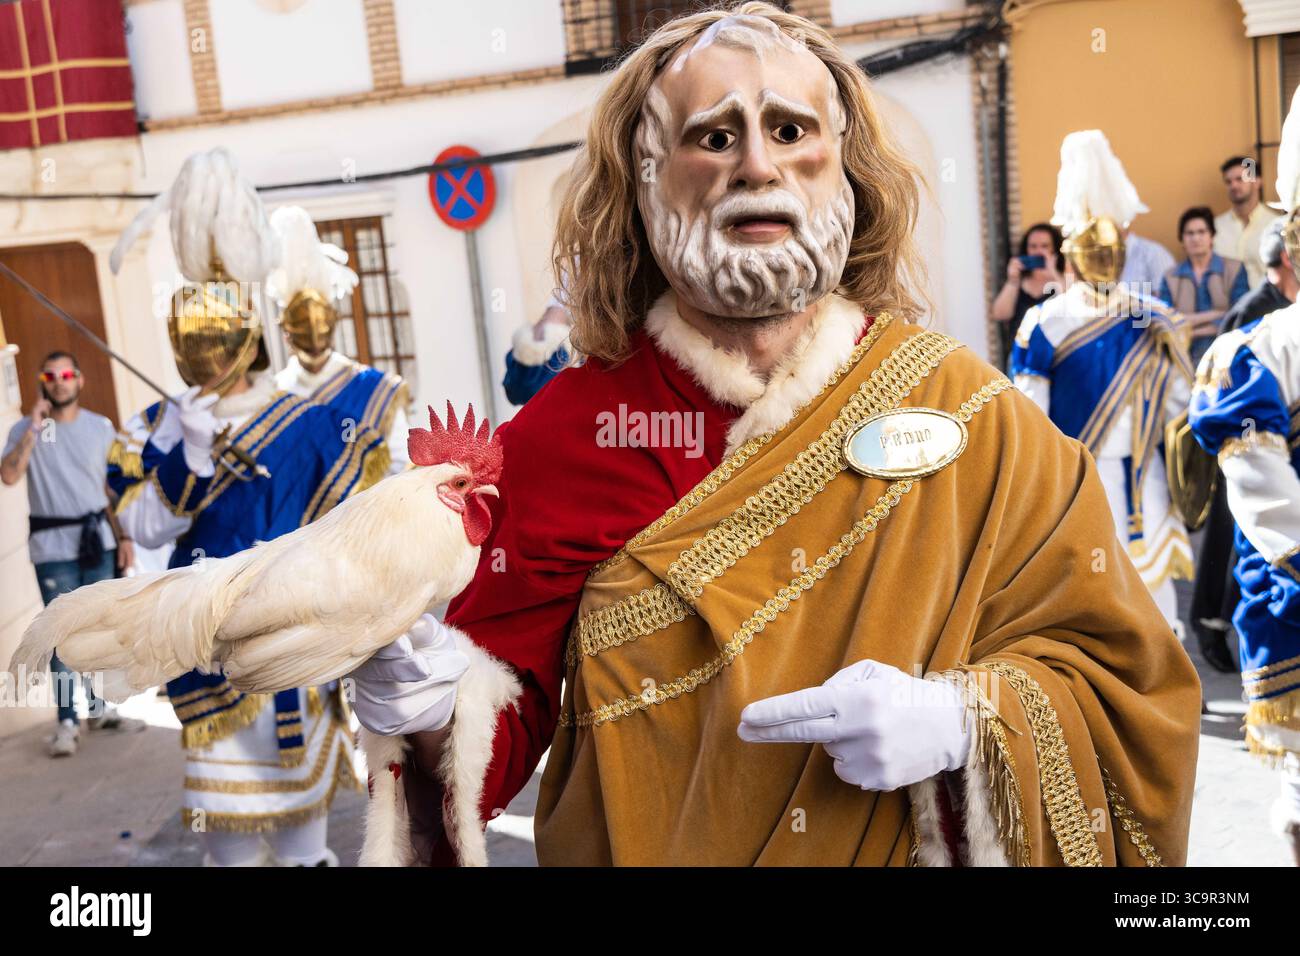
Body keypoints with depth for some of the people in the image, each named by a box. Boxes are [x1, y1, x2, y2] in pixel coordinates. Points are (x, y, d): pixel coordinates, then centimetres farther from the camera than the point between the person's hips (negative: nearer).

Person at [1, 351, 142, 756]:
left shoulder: (100, 426, 7)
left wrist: (123, 536, 7)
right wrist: (34, 428, -20)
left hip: (99, 540, 3)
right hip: (53, 548, -3)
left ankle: (99, 708, 24)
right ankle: (67, 722, 2)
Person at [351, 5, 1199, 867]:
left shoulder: (965, 411, -12)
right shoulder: (564, 433, -11)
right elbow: (505, 718, -8)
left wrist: (961, 720, -22)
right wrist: (437, 709, -27)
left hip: (916, 843, 1)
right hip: (641, 844, 0)